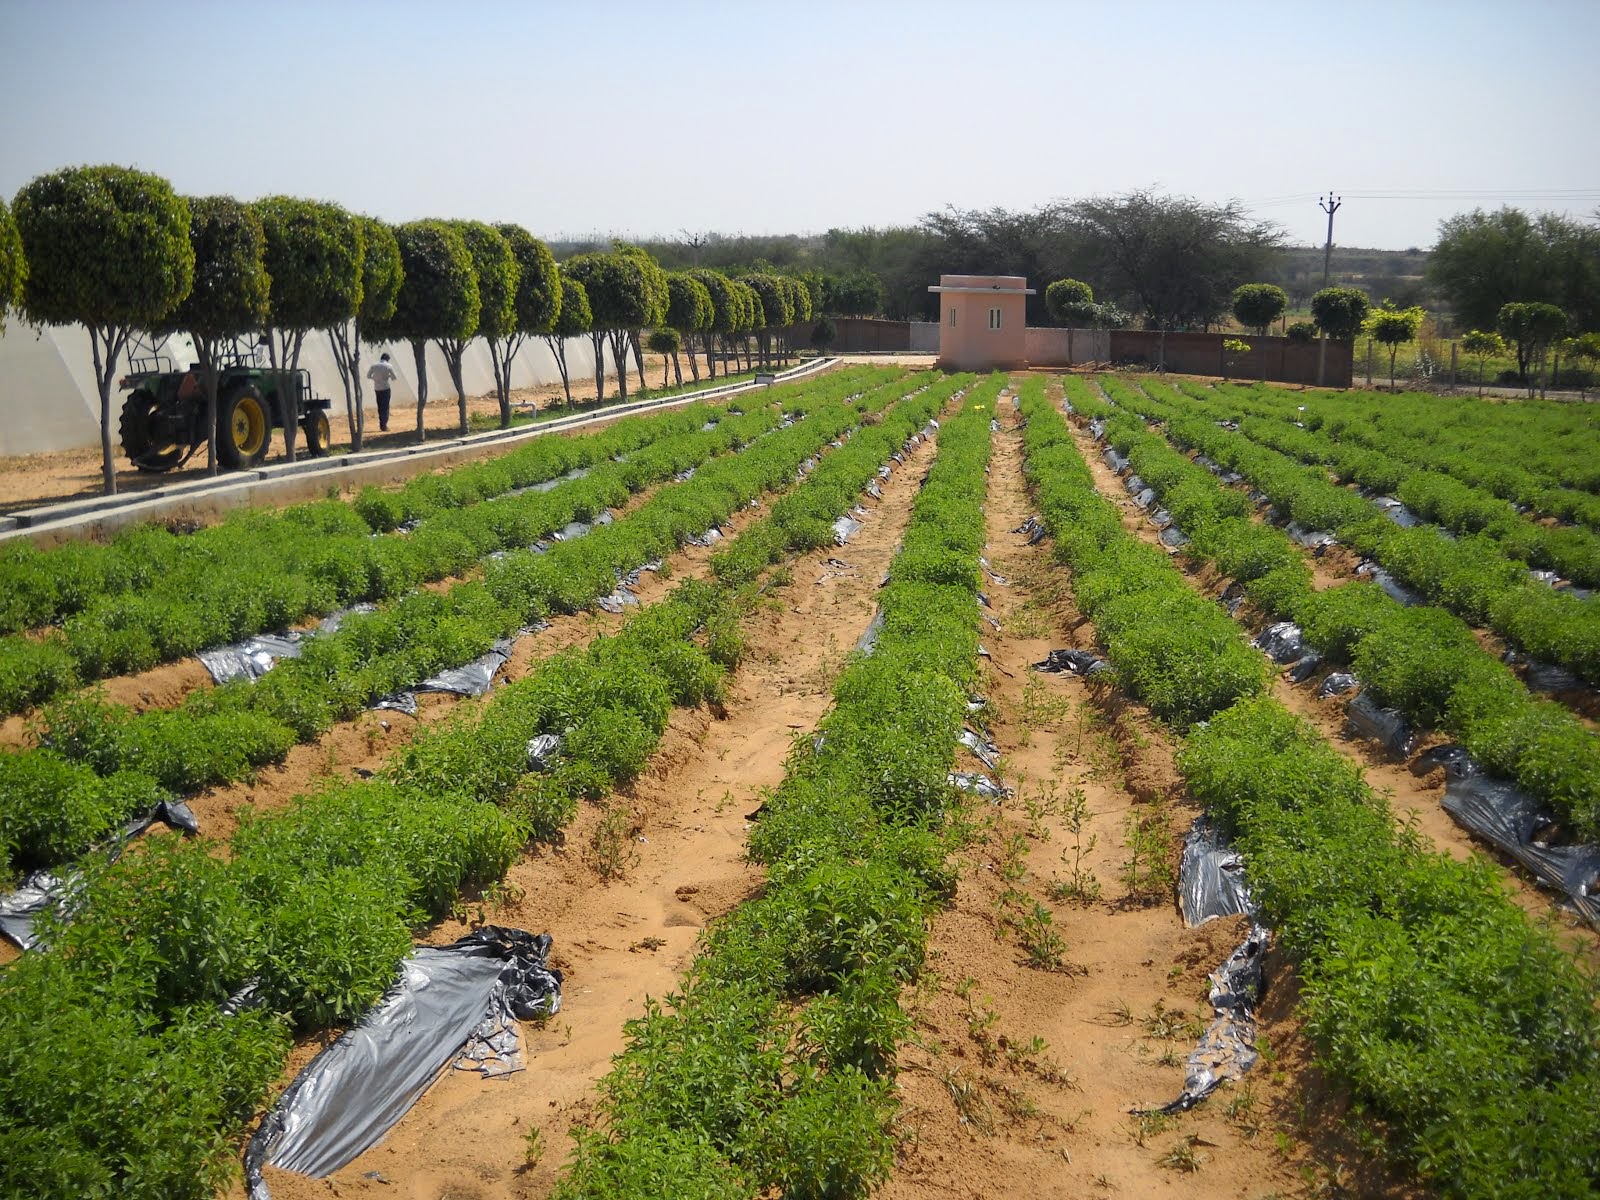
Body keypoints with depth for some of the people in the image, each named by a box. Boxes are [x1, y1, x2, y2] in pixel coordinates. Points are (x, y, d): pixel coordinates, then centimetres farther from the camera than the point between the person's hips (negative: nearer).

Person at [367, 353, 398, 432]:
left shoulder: (374, 365, 1)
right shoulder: (388, 366, -7)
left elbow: (368, 376, 4)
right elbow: (394, 377, -4)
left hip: (377, 388, 3)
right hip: (385, 388, -3)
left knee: (380, 407, 13)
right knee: (385, 407, -1)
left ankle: (381, 425, 15)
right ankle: (384, 425, -9)